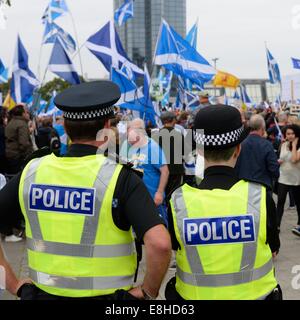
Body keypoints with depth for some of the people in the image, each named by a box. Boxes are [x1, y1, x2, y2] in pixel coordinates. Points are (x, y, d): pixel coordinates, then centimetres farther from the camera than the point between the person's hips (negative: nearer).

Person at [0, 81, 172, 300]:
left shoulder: (32, 172, -5)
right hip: (106, 295, -3)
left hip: (44, 293, 3)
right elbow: (159, 243, -27)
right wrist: (148, 292, -12)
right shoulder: (120, 178, -16)